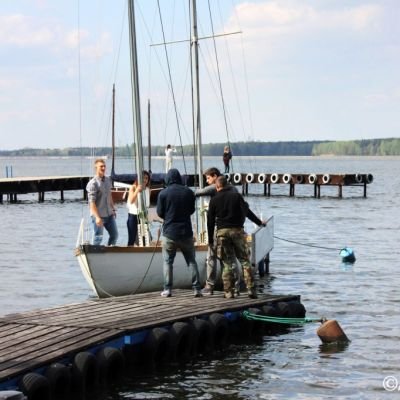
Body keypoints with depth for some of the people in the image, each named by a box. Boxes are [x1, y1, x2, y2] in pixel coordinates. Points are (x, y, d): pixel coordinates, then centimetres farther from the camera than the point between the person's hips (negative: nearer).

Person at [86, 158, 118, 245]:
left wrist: (113, 209, 21)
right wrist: (97, 217, -26)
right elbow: (92, 202, -19)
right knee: (98, 238, -2)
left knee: (114, 235, 11)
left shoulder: (108, 180, 8)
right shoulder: (93, 183, -15)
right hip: (99, 216, -7)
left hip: (109, 214, 7)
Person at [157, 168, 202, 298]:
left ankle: (167, 289, 2)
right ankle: (197, 288, 3)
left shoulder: (163, 193, -7)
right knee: (192, 261, 8)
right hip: (186, 232, 2)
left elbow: (160, 213, -2)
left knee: (168, 262, 8)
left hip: (169, 232, -2)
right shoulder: (189, 192, 1)